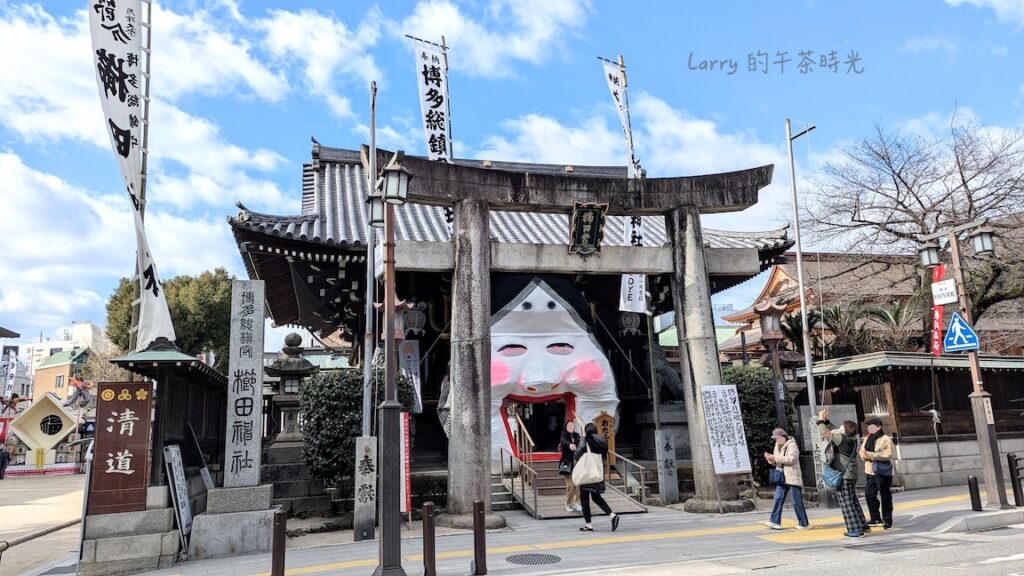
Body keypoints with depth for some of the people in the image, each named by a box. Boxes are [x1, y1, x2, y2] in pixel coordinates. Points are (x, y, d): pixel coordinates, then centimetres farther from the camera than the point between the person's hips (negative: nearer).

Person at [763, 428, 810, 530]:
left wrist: (776, 458, -21)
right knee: (778, 499, 0)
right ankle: (775, 521, 0)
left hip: (793, 478, -8)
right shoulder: (777, 446, 16)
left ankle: (804, 524, 9)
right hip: (782, 478, 8)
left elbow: (791, 459, -23)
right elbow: (776, 462, 22)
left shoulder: (792, 445, -10)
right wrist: (771, 458, 1)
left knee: (797, 502, -2)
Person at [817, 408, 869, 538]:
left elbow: (826, 433, -14)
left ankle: (855, 530, -1)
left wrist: (821, 420, -1)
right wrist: (826, 420, 19)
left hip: (843, 476, -9)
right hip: (851, 475, 9)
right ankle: (863, 526, 25)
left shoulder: (842, 438, -17)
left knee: (846, 503, -3)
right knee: (853, 501, 18)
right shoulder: (850, 439, 8)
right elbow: (834, 432, 21)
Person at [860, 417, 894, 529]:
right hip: (870, 471, 7)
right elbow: (862, 451, 13)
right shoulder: (867, 439, 14)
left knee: (885, 496, 1)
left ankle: (887, 520, 12)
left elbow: (887, 455, -19)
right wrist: (864, 455, -11)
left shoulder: (886, 439, -9)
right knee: (869, 494, 8)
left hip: (883, 472, -7)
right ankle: (876, 519, 20)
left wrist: (871, 455, -23)